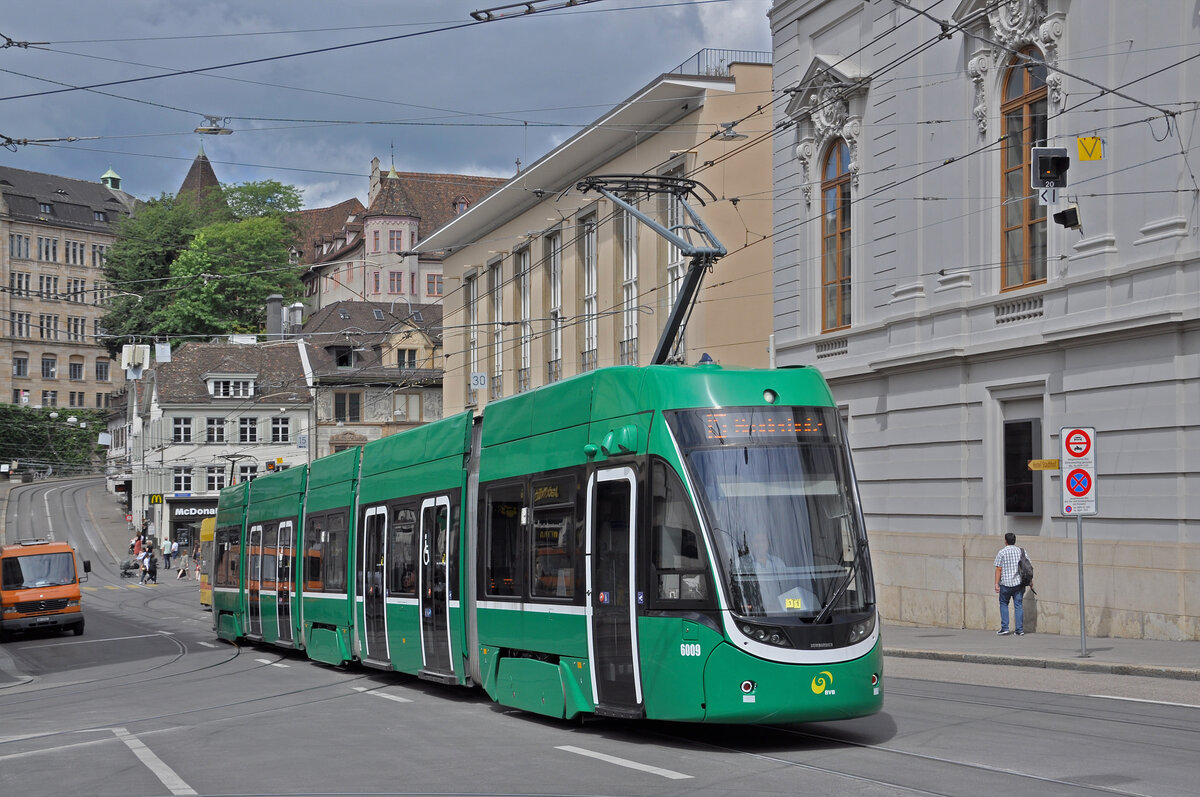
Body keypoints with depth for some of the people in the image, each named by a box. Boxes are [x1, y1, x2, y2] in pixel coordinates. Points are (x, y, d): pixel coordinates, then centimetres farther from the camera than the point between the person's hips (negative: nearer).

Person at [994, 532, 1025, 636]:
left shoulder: (1002, 552, -4)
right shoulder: (1021, 551, 7)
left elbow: (999, 569, -8)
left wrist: (996, 583, -6)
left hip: (1006, 583, -3)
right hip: (1019, 582, 3)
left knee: (1003, 604, 11)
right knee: (1018, 605, 4)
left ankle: (1004, 627, 4)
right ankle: (1020, 630, 1)